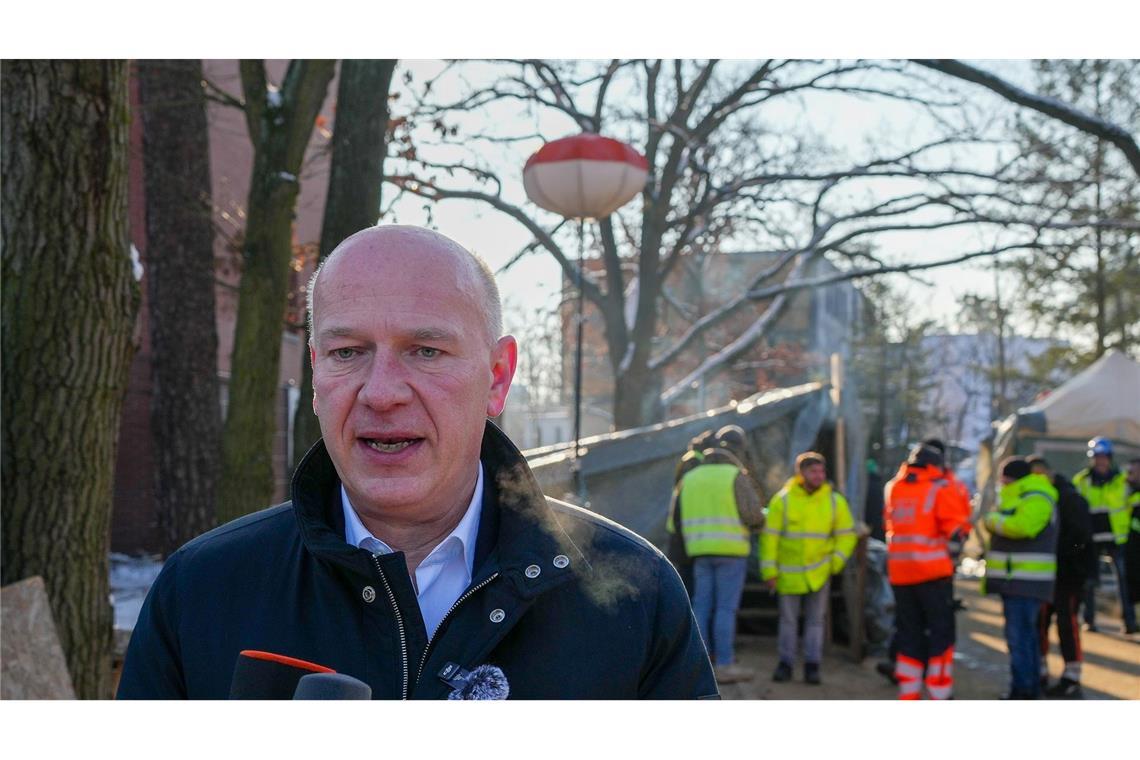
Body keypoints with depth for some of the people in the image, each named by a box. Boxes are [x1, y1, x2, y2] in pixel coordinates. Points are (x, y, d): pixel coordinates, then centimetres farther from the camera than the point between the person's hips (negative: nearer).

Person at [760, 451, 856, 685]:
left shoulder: (835, 501, -4)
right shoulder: (782, 499, -9)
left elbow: (846, 534, 5)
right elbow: (769, 536, -6)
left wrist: (836, 562, -6)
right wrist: (769, 570, -8)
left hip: (819, 572, 1)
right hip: (789, 572, -1)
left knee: (815, 619, 4)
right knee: (788, 619, 7)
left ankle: (812, 666, 10)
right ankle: (785, 664, 17)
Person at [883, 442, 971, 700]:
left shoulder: (893, 488, 11)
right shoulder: (940, 489, -6)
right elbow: (958, 528, -9)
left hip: (900, 572, 5)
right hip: (933, 572, -5)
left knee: (908, 633, 12)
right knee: (941, 633, 3)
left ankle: (908, 695, 11)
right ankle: (940, 694, 0)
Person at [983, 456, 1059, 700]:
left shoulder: (1036, 498, -12)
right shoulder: (1017, 497, 21)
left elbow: (1021, 525, -28)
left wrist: (993, 520, -12)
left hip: (1024, 582, -11)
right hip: (1015, 580, 11)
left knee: (1019, 636, -12)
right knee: (1025, 635, 17)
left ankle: (1022, 691, -10)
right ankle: (1031, 688, 26)